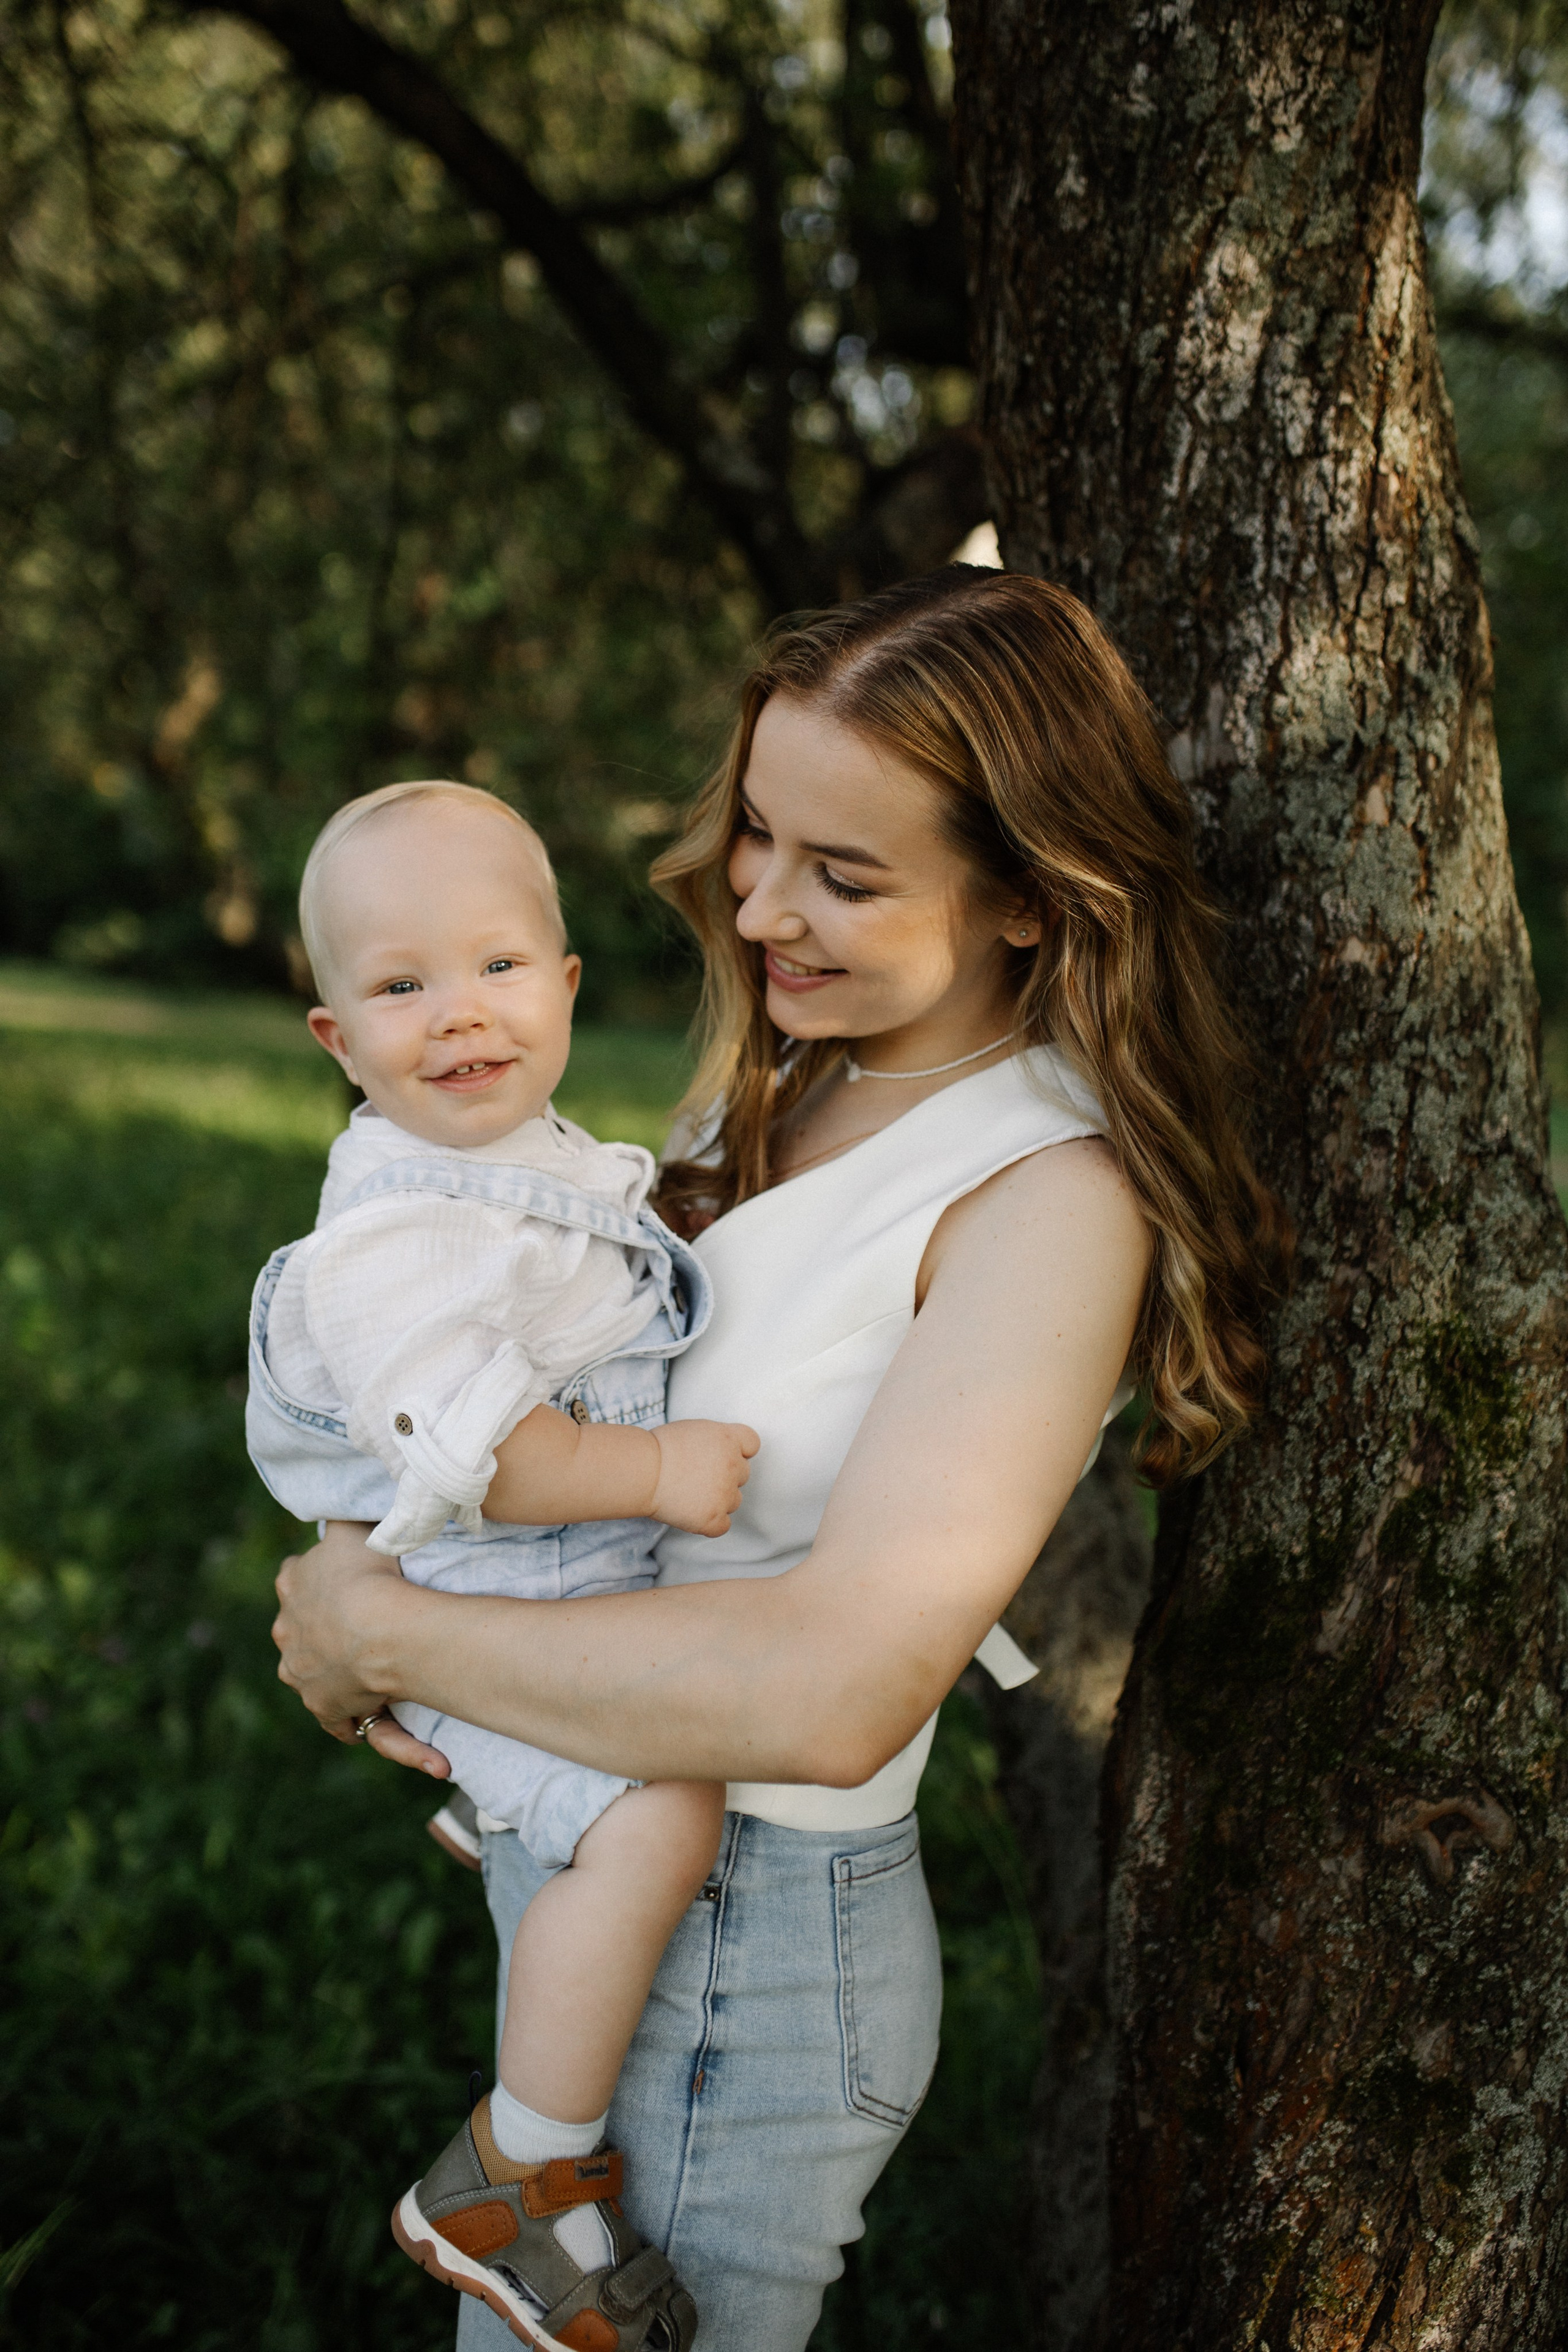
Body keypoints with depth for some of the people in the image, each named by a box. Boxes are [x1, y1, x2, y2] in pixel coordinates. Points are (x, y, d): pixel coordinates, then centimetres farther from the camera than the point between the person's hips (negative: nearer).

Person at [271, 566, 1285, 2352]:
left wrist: (384, 1631, -23)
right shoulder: (781, 1080, 0)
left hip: (753, 1952, -7)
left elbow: (834, 1695, -33)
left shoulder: (1051, 1201, -23)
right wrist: (375, 1576, -9)